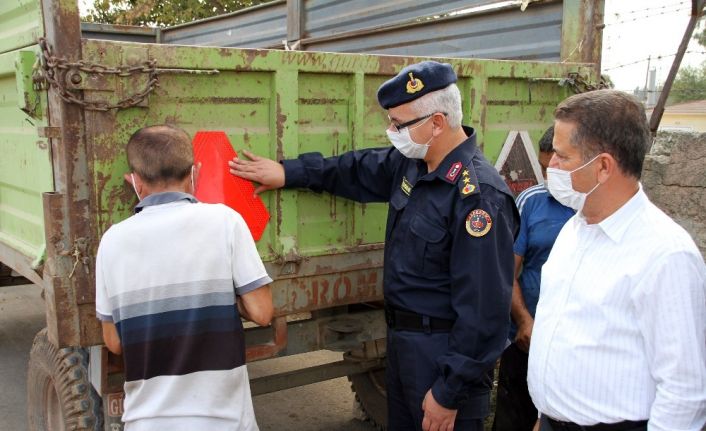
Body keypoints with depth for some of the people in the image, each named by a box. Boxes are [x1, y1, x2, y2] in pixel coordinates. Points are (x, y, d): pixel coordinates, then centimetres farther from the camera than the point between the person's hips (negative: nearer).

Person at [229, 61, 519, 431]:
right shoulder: (410, 163, 0)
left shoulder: (478, 195, -27)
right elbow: (357, 170, 19)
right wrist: (289, 173, 16)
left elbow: (482, 309, -27)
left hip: (444, 354, -9)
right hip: (401, 339, 9)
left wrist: (450, 393, -22)